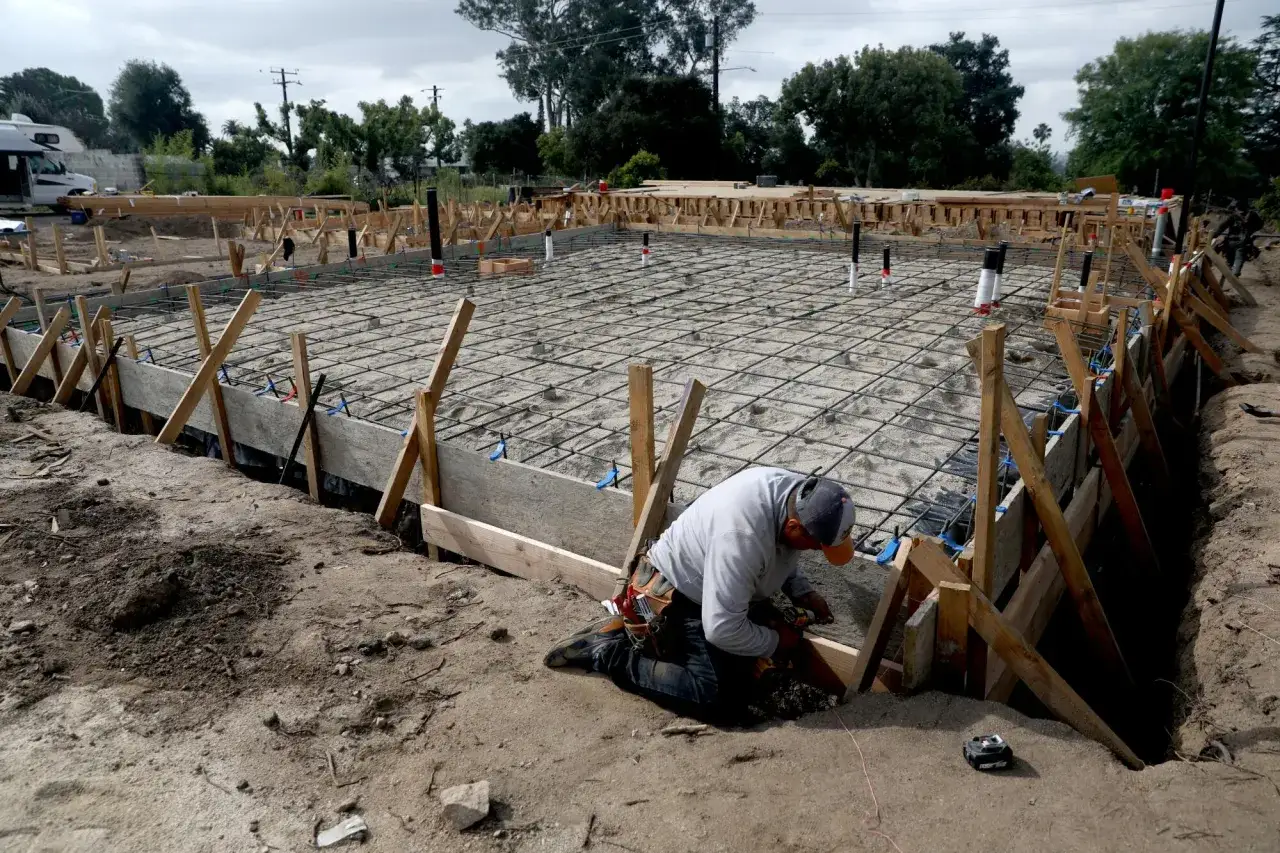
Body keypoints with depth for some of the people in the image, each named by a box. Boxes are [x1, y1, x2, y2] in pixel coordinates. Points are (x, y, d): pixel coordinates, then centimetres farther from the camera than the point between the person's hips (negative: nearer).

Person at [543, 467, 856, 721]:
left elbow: (780, 555, 12)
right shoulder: (741, 537, -38)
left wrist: (802, 591, -2)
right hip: (668, 595, -9)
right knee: (724, 699, -18)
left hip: (703, 583, 10)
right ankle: (611, 653, -4)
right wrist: (775, 643, -16)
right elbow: (722, 630, -32)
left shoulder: (797, 491, -11)